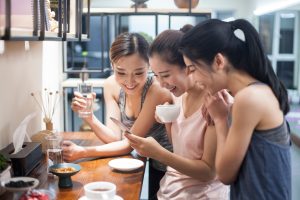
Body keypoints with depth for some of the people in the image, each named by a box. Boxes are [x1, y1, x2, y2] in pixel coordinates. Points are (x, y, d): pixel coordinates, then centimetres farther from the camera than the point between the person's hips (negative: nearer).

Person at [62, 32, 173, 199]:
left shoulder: (158, 90, -28)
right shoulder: (111, 85, -10)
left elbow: (129, 144, -23)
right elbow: (114, 138, -12)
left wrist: (83, 152, -28)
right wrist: (88, 116, -27)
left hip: (171, 170, -5)